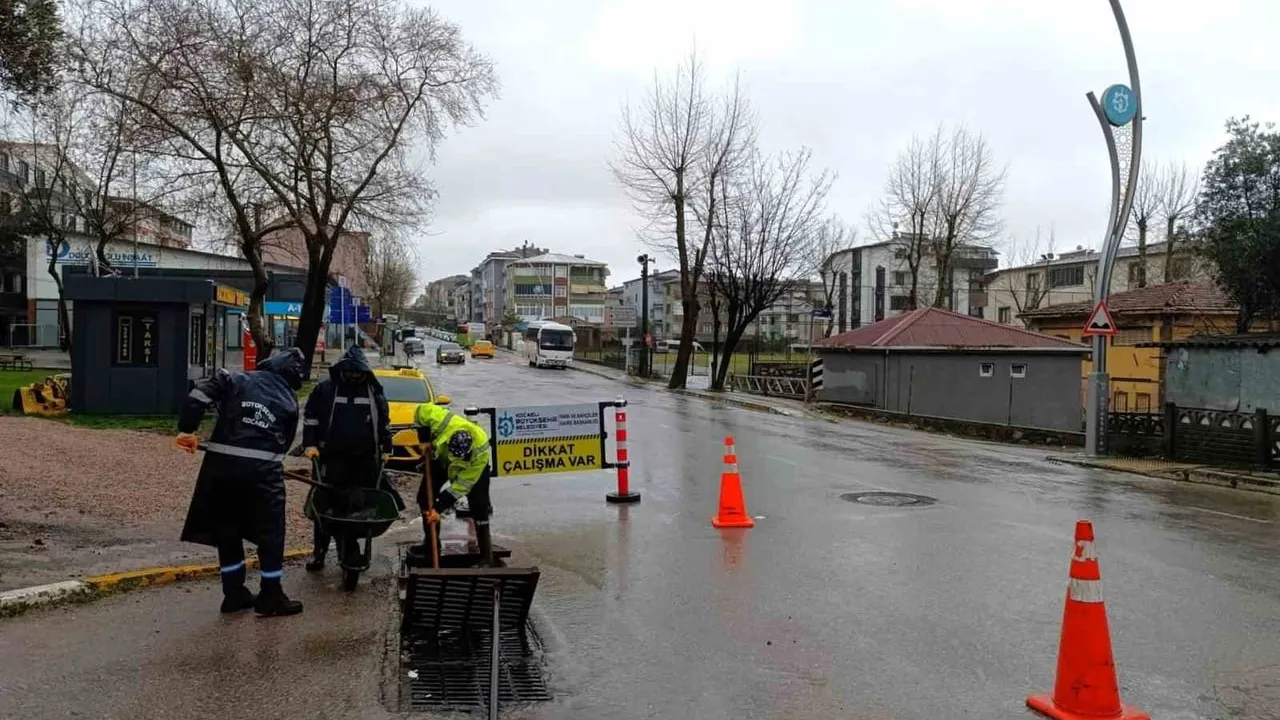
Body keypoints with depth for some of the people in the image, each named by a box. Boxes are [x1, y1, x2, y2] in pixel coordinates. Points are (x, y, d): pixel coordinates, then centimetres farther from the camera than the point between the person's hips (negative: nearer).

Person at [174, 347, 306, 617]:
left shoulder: (236, 380, 11)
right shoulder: (289, 401, 12)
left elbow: (200, 395, -3)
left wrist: (186, 430, -2)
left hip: (222, 462, 2)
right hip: (262, 468, -2)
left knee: (227, 527, 17)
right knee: (270, 531, 10)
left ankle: (234, 593, 25)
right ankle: (271, 596, 16)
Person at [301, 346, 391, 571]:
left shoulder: (374, 390, 8)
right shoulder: (325, 388, 2)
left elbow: (384, 422, 15)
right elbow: (310, 417, 7)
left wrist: (386, 449, 12)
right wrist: (310, 444, -2)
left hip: (366, 459, 2)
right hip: (333, 457, -2)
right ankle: (319, 551, 5)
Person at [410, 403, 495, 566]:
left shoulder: (480, 451, -42)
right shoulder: (441, 421, -43)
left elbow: (461, 486, -33)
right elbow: (421, 411, -21)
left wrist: (440, 508, -33)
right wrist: (424, 440, -21)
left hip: (472, 464, -3)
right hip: (441, 458, 4)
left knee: (479, 506, -14)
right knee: (425, 497, 3)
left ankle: (486, 556, -5)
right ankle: (431, 544, 19)